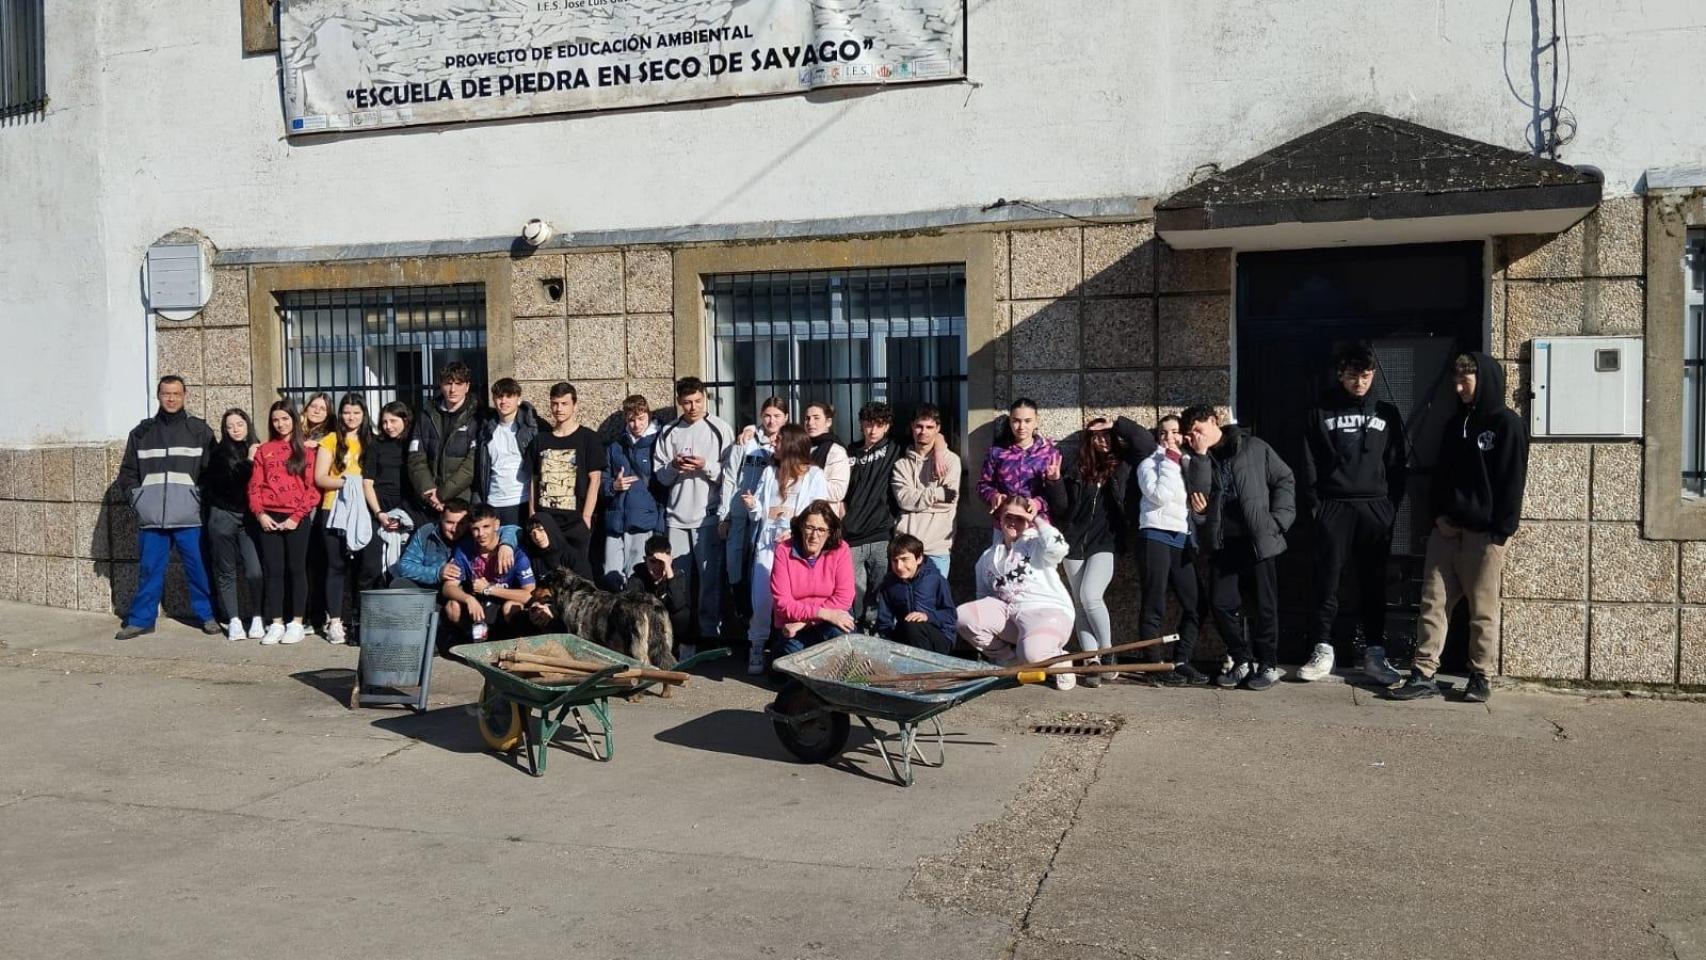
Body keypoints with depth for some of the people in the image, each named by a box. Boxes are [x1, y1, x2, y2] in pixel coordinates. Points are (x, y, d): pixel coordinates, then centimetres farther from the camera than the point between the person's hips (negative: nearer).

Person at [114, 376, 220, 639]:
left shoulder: (200, 430, 5)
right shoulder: (142, 433, 13)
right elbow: (127, 472, 17)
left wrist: (202, 499, -4)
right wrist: (136, 498, 5)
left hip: (189, 518, -2)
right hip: (151, 518, 2)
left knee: (198, 568, 2)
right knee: (150, 571, 8)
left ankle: (208, 615, 14)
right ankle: (141, 619, 17)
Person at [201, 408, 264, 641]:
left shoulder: (257, 451, 8)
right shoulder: (221, 452, 2)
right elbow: (230, 482, -10)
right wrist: (249, 461, -12)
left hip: (249, 519, 1)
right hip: (223, 517, -1)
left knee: (255, 571, -10)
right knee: (226, 572, 5)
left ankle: (257, 618, 2)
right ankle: (233, 620, 11)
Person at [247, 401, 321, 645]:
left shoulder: (306, 452, 5)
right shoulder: (264, 451, 12)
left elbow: (312, 487, -2)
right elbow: (255, 485, 8)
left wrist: (297, 516, -10)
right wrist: (260, 513, -5)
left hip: (296, 519, -2)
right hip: (269, 519, 2)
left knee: (296, 569, 1)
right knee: (273, 570, 3)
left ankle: (296, 624, 6)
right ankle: (276, 624, 8)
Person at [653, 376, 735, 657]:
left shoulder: (720, 430, 1)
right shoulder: (668, 433, 11)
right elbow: (660, 476, 11)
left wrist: (706, 466, -18)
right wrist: (673, 467, -9)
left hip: (708, 516, -3)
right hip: (677, 517, 4)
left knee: (710, 577, -3)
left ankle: (710, 632, 5)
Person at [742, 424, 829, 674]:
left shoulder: (814, 475, 2)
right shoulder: (770, 472, 16)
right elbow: (758, 513, 16)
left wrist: (796, 529, -16)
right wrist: (754, 506, -6)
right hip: (768, 542, 3)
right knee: (761, 597, -3)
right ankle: (756, 647, 10)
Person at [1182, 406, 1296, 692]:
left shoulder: (1253, 448, 2)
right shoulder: (1197, 460, 12)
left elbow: (1285, 481, 4)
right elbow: (1200, 496, -2)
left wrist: (1278, 520, -5)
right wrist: (1201, 456, -11)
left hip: (1258, 540, -3)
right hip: (1221, 543, 4)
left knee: (1265, 605, 1)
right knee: (1222, 603, 0)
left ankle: (1268, 665, 15)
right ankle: (1242, 661, 17)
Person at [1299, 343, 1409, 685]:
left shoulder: (1387, 413, 11)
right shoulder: (1321, 413, 7)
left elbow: (1398, 464, 8)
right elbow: (1309, 465, 4)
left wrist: (1392, 506, -1)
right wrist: (1314, 505, -5)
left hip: (1375, 509, 1)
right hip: (1333, 508, -1)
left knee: (1374, 585, 4)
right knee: (1327, 583, -1)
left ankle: (1375, 653, 10)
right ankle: (1322, 651, 5)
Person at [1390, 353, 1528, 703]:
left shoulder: (1507, 424, -3)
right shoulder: (1455, 424, 16)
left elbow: (1512, 483, -8)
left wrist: (1499, 534, -13)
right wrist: (1438, 515, 3)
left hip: (1484, 533, -6)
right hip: (1445, 529, 6)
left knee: (1483, 610, 2)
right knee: (1432, 604, 2)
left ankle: (1480, 677, 12)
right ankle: (1424, 674, 4)